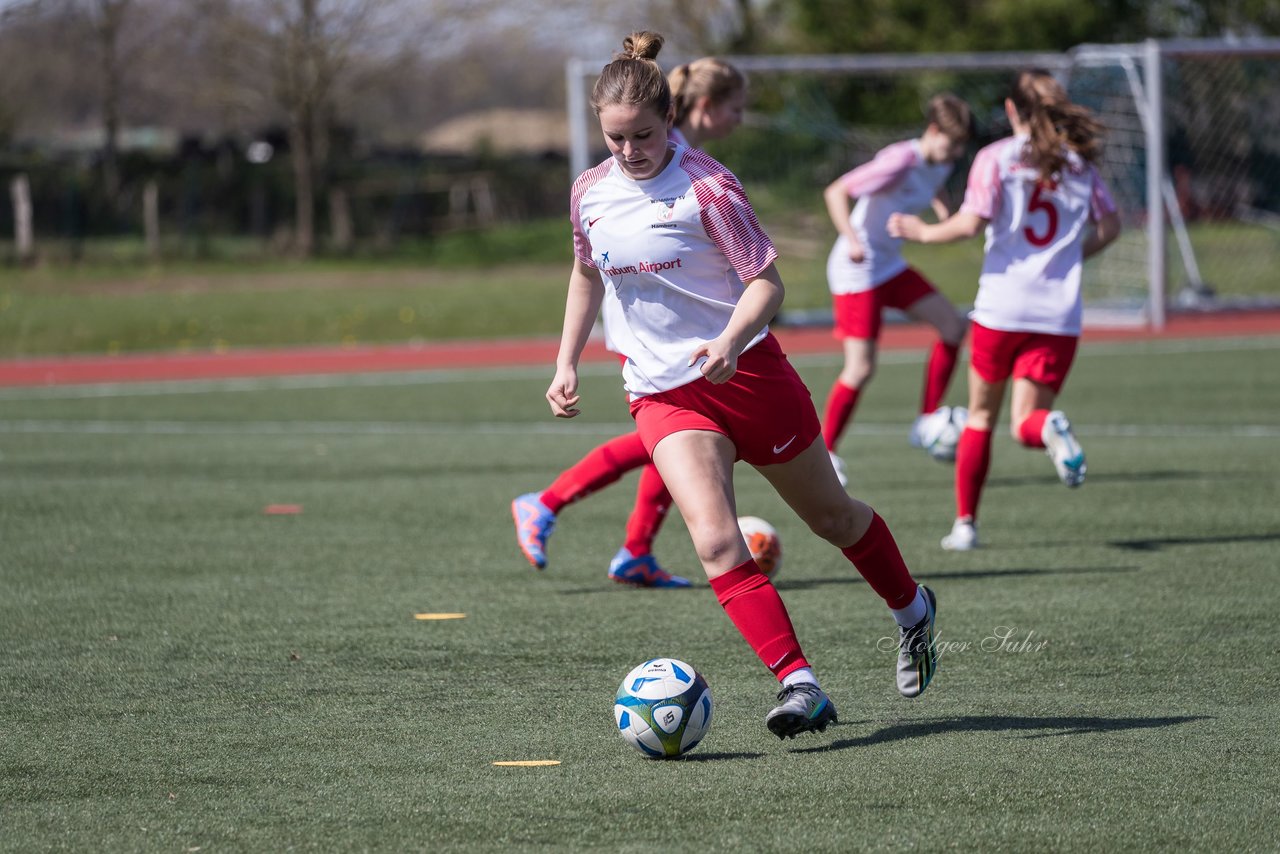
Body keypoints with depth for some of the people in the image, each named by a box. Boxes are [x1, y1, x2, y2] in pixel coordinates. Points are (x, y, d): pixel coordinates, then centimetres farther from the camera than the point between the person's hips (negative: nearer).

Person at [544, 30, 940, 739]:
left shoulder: (706, 186, -14)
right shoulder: (590, 193, 2)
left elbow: (765, 281, -14)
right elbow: (587, 275, 21)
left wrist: (731, 340, -31)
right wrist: (566, 363, 14)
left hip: (743, 372, -3)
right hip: (663, 395, 3)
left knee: (831, 516, 14)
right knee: (714, 541, -20)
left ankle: (912, 610, 42)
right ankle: (799, 686, -22)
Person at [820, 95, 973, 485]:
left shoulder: (941, 162, 2)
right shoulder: (901, 162, -24)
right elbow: (836, 192, -24)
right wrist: (852, 240, -36)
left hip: (891, 267, 9)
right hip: (857, 272, -9)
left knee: (953, 325, 3)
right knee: (861, 367, -12)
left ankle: (925, 424, 11)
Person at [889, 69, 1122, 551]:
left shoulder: (996, 158, -3)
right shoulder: (1079, 161, 9)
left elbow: (971, 223, -14)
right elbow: (1110, 226, 13)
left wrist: (922, 232, 3)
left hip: (1001, 308, -2)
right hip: (1059, 314, 2)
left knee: (981, 416, 16)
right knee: (1025, 424, 5)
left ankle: (965, 523, 15)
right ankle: (1048, 428, -33)